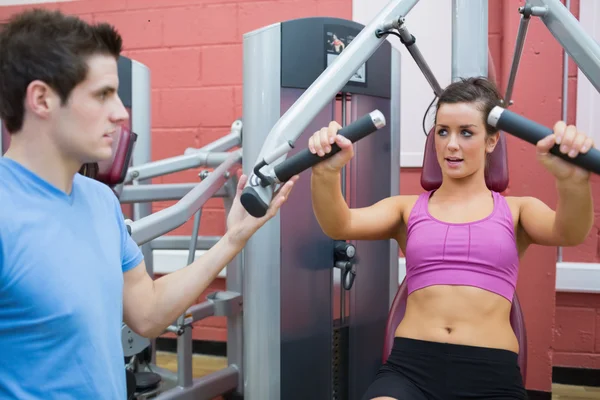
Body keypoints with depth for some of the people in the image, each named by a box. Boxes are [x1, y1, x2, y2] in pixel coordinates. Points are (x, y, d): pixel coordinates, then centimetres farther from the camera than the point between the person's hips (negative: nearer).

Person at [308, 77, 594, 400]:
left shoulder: (516, 210, 12)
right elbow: (339, 226, -4)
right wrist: (326, 174, -26)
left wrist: (573, 180, -31)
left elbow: (569, 233, -9)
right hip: (410, 365, 0)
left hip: (491, 374, 0)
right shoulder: (407, 208, 13)